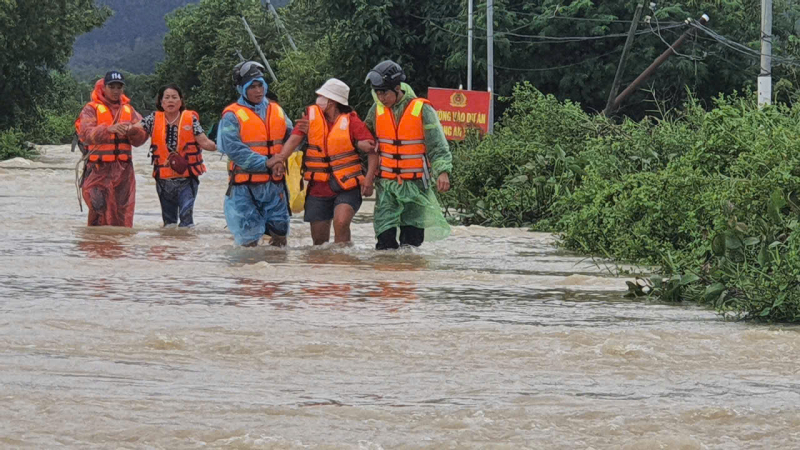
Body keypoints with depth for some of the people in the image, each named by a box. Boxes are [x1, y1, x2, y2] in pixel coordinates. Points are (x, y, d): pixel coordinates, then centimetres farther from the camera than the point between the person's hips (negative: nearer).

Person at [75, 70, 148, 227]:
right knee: (100, 212, -15)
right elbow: (86, 134, -16)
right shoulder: (91, 109, 2)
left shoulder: (128, 110, 16)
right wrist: (109, 129, -33)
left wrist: (133, 131, -15)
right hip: (98, 170, -4)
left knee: (123, 218, 3)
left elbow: (140, 139, 8)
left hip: (124, 171, 4)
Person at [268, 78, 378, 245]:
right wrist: (281, 156, -26)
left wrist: (369, 179, -22)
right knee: (319, 238, 7)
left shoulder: (351, 121, -7)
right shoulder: (311, 114, 4)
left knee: (341, 222, -27)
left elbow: (372, 150, -10)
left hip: (347, 187, -4)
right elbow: (295, 138, -7)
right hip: (319, 188, 4)